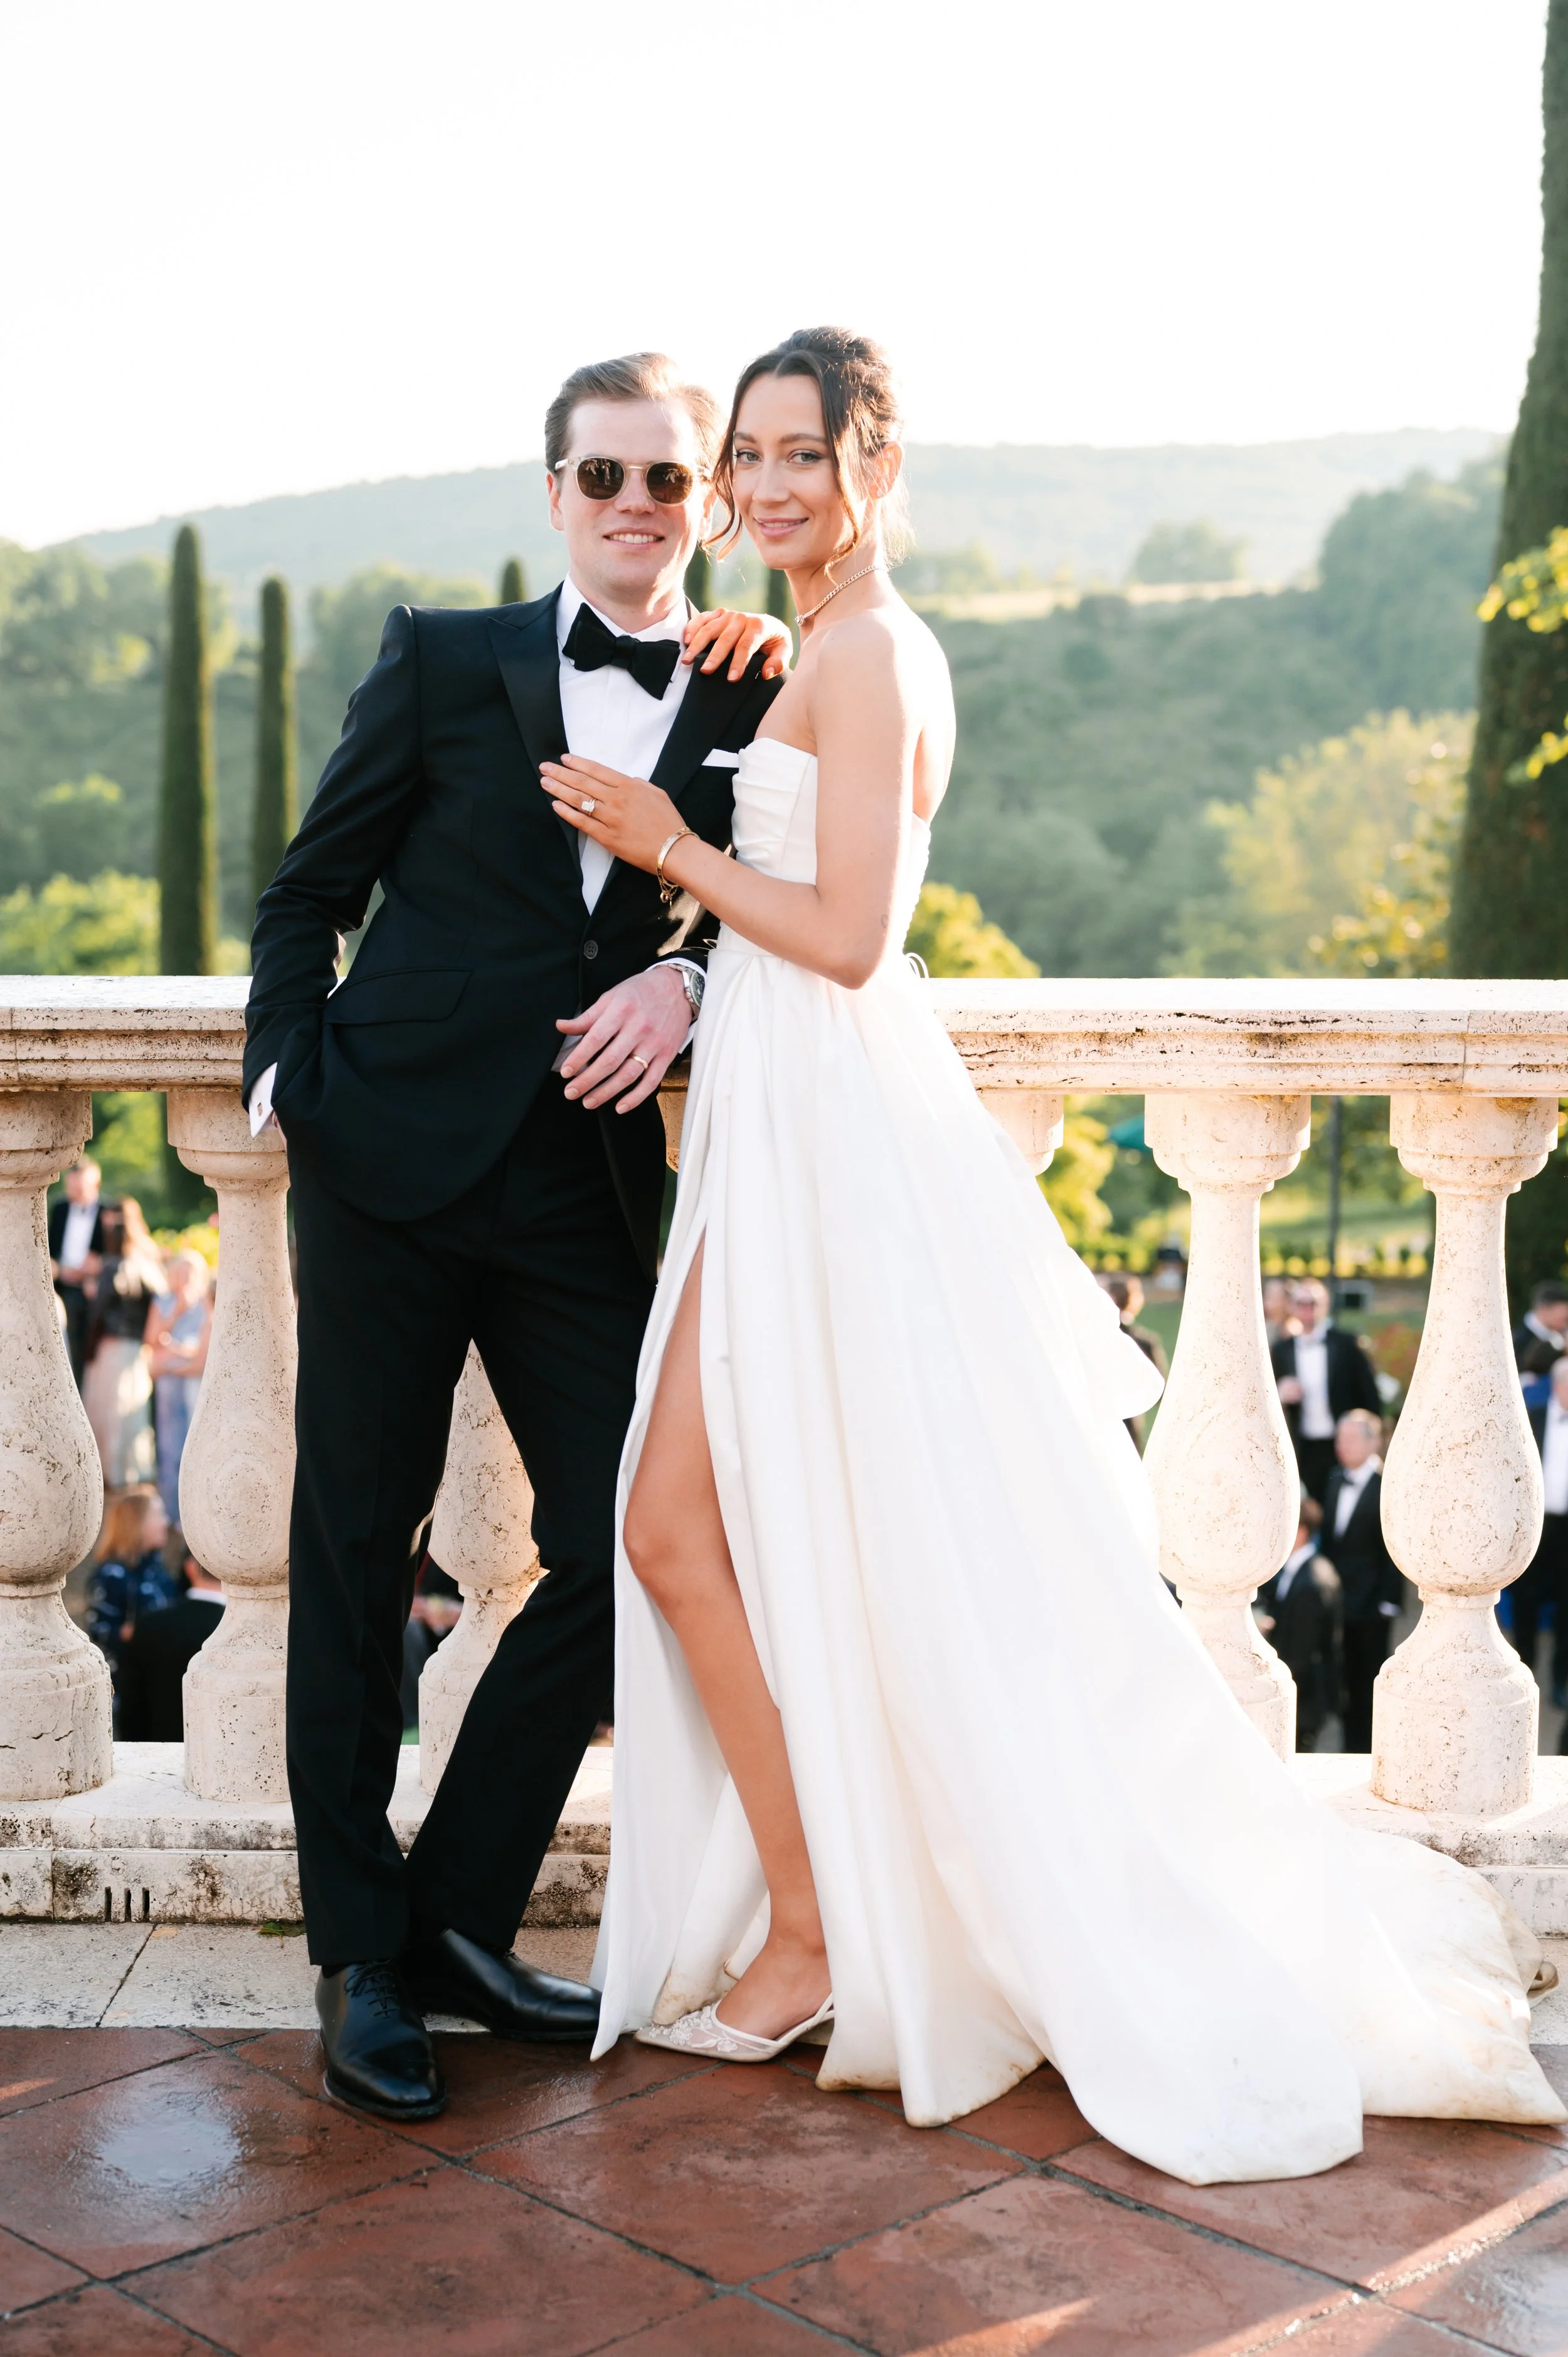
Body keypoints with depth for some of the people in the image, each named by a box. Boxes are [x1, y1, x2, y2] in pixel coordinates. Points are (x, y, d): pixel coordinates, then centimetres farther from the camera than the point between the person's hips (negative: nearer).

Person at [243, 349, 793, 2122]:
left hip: (589, 1189, 2)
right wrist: (283, 1074, -5)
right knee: (354, 1556, 3)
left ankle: (459, 1916, 18)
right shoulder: (443, 663, 3)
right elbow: (308, 891, 8)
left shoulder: (750, 700, 7)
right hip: (392, 1168, -2)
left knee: (616, 1550, 0)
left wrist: (684, 979, -11)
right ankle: (359, 1956, 16)